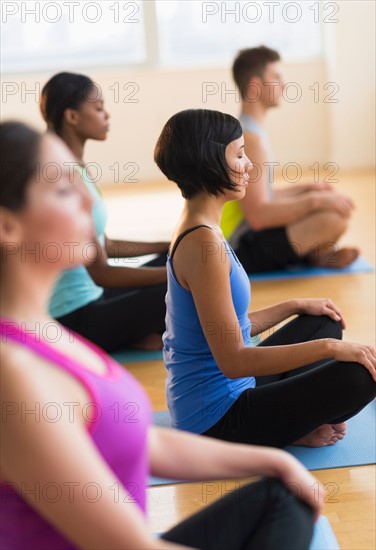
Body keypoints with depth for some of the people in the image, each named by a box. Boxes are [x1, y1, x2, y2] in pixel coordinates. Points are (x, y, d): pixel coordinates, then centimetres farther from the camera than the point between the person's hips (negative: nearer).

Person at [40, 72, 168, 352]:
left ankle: (139, 330, 4)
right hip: (75, 319, -10)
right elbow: (101, 273, -23)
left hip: (91, 300, 10)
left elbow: (104, 246, 16)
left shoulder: (78, 170, 9)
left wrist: (169, 246, 13)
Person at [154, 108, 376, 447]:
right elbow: (232, 360, -27)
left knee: (324, 323, 22)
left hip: (228, 393, 10)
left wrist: (296, 305, 17)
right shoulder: (203, 243, -24)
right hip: (217, 423, -10)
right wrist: (329, 347, -24)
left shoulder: (197, 230, 7)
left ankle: (295, 415, 7)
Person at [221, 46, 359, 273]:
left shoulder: (240, 130, 12)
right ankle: (318, 256, 1)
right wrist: (316, 201, -21)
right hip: (244, 252, -11)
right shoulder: (250, 138, -19)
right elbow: (257, 216, -27)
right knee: (333, 218, -28)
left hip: (248, 238, 11)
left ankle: (314, 253, 3)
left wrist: (307, 189, 14)